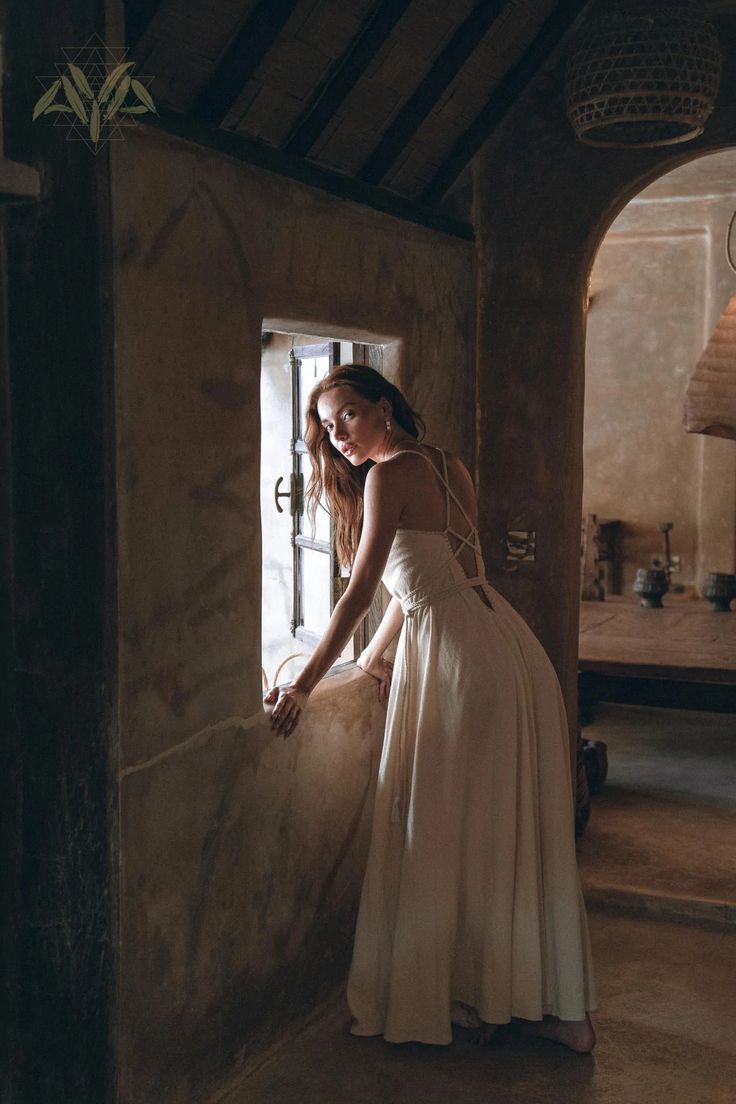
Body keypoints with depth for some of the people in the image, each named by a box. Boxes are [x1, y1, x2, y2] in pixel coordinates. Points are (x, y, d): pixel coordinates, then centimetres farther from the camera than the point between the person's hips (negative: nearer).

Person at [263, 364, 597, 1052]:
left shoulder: (391, 475, -9)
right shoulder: (448, 466, 17)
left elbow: (360, 595, -13)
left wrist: (304, 686, -9)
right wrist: (374, 660, 29)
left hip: (459, 655, -9)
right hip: (508, 643, 9)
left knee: (448, 829, 4)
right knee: (515, 827, 13)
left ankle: (475, 1000, 18)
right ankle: (550, 1004, 21)